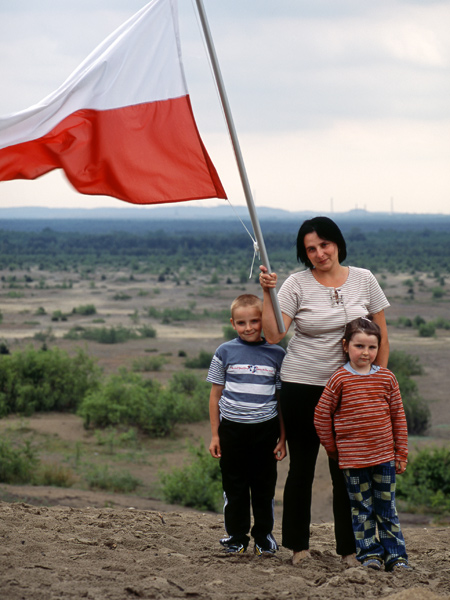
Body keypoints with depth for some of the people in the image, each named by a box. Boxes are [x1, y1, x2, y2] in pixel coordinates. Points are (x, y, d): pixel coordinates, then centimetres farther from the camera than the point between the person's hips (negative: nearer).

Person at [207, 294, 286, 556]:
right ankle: (236, 536, 19)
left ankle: (264, 535, 20)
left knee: (264, 485, 5)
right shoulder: (225, 352, 2)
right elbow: (216, 394, 7)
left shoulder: (276, 354, 2)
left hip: (265, 428, 0)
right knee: (234, 485, 7)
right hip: (232, 427, 0)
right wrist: (215, 434, 4)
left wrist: (283, 437, 4)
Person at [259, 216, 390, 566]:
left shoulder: (364, 280, 3)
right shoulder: (297, 284, -3)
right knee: (301, 468, 7)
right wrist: (268, 292, -18)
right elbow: (273, 336, -11)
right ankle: (298, 545, 18)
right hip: (301, 388, -1)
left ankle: (350, 547, 12)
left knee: (346, 470, 1)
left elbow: (381, 338, 9)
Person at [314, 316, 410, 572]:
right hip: (353, 458, -2)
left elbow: (398, 416, 8)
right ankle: (369, 553, 15)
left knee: (387, 507, 7)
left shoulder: (387, 378, 2)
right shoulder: (340, 380, -6)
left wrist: (402, 453, 7)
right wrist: (332, 448, 6)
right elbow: (322, 415, 2)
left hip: (384, 456, 2)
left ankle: (396, 554, 14)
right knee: (361, 507, 6)